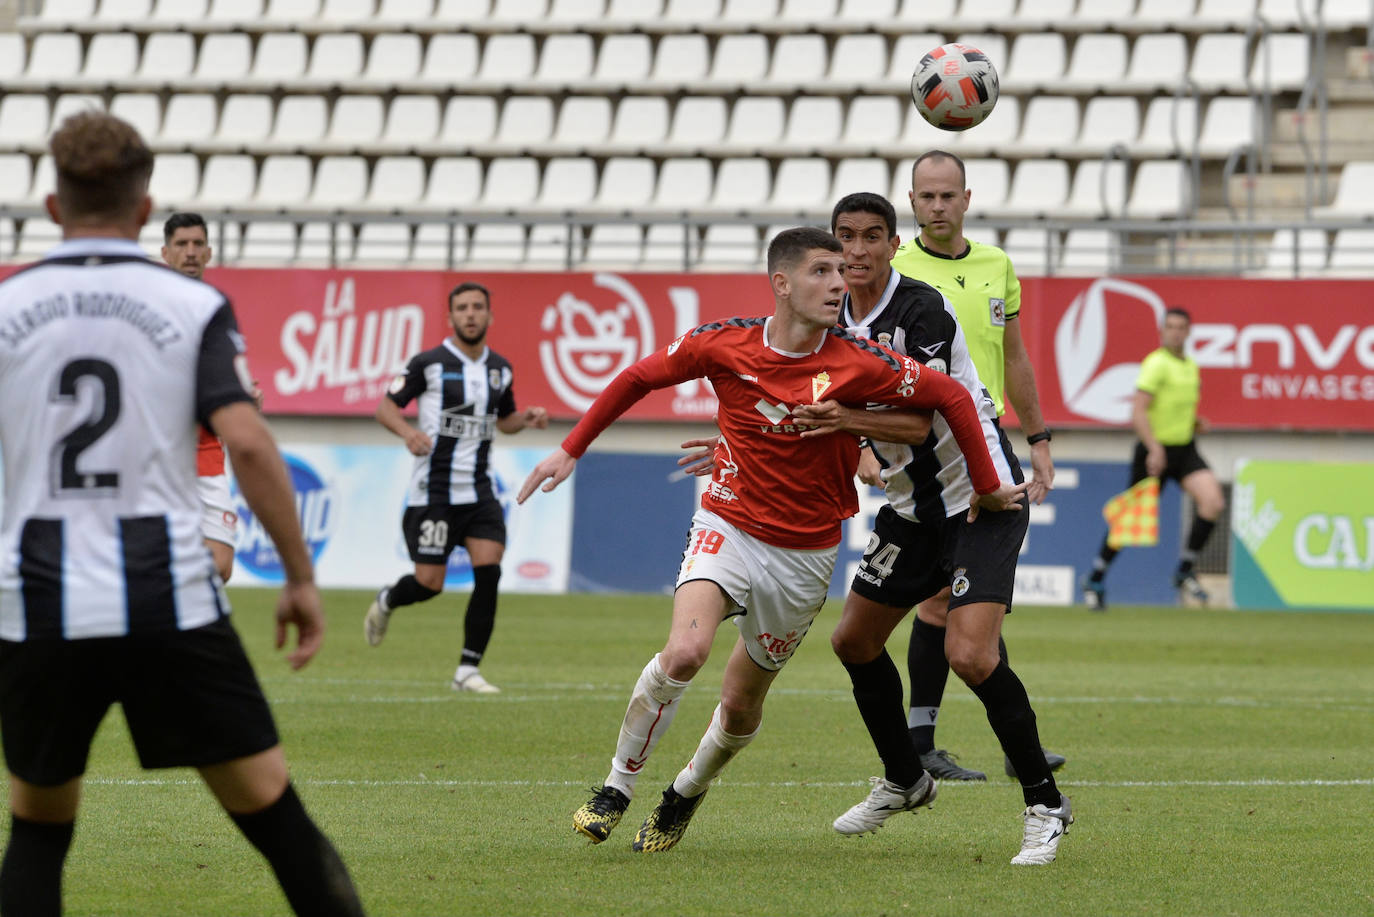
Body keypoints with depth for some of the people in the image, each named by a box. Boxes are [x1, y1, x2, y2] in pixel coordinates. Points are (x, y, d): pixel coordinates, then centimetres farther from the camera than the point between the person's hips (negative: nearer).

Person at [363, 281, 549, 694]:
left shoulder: (500, 369, 9)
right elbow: (386, 406, -2)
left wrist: (527, 418, 2)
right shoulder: (429, 363, -7)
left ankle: (468, 670, -4)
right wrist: (408, 431, -22)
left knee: (489, 573, -13)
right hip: (434, 490, -4)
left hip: (479, 492, 4)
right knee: (429, 583, -6)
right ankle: (386, 602, 32)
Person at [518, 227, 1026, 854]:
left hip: (805, 555, 1)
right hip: (728, 527, -1)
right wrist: (571, 451, 6)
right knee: (685, 652, -26)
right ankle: (616, 788, -7)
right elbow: (639, 378, 5)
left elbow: (951, 397, -4)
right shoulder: (724, 344, -11)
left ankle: (686, 793, 40)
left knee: (741, 705, 9)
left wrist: (987, 488, 1)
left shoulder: (858, 365, -15)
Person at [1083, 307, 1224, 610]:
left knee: (1213, 501, -15)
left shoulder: (1191, 366, 11)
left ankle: (1185, 572, -4)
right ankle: (1095, 579, 21)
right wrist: (1154, 448, -27)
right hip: (1155, 451, -6)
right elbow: (1138, 412, -20)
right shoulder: (1157, 364, -13)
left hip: (1185, 449, 6)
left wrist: (1196, 422, 6)